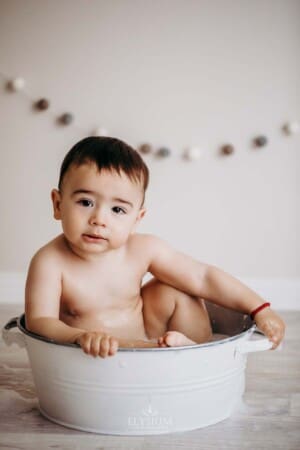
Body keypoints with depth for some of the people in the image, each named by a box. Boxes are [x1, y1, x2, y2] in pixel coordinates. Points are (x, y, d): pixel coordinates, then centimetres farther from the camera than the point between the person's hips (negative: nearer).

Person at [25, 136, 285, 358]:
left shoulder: (142, 249, -9)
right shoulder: (50, 261, -19)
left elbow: (203, 277, -5)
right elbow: (39, 322, -27)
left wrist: (260, 308, -12)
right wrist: (81, 337, -48)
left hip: (145, 342, 5)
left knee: (175, 292, -6)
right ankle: (170, 349, -14)